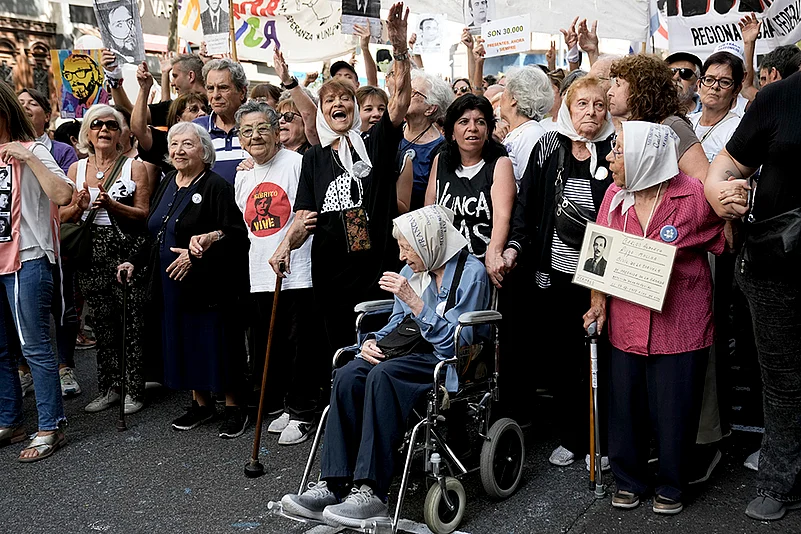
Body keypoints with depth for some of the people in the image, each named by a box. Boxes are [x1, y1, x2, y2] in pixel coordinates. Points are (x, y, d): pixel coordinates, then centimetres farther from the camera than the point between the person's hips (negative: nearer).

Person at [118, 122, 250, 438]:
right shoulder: (167, 184, 13)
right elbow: (156, 235, 22)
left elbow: (235, 235, -17)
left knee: (216, 341, -1)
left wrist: (197, 255, -21)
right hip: (171, 284, 8)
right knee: (183, 342, 13)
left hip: (207, 282, -7)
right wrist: (136, 262, 10)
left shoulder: (217, 187, -10)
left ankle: (233, 408, 14)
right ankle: (201, 404, 28)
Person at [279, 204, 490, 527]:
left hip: (450, 365, -7)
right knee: (347, 375, -22)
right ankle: (332, 485, -26)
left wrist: (412, 300, -22)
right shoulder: (412, 271, 13)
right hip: (414, 353, 7)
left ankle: (370, 492, -34)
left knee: (382, 376, -34)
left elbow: (457, 341, -18)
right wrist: (373, 341, -1)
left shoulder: (471, 273, -10)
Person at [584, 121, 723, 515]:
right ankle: (629, 479, 32)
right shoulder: (614, 195, 2)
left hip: (680, 323, -3)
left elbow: (724, 244, 4)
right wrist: (598, 302, 3)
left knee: (674, 408, 7)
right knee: (625, 402, 12)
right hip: (626, 322, 4)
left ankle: (671, 486, 29)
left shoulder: (693, 196, -11)